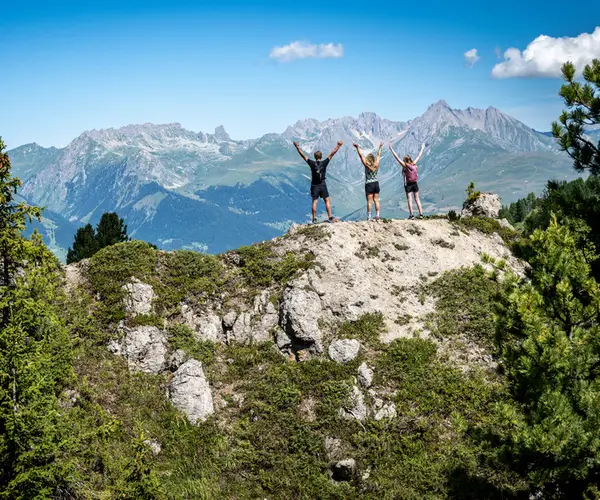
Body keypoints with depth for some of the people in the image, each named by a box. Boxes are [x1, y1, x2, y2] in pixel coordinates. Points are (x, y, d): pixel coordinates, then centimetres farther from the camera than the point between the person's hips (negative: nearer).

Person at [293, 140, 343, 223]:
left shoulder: (312, 163, -5)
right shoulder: (324, 163, -7)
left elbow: (303, 155, 1)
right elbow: (332, 154, -2)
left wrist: (297, 147, 9)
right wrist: (338, 146, 5)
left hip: (314, 186, 1)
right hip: (322, 185, -1)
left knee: (314, 202, 4)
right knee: (327, 201, 3)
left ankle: (314, 219, 3)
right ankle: (330, 217, -3)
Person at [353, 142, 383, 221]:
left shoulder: (366, 165, -9)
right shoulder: (376, 165, 2)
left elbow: (360, 155, -5)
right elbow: (378, 155, 16)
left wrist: (357, 147, 3)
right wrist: (380, 147, 28)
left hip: (369, 184, -4)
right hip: (376, 183, 4)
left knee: (369, 201, -3)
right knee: (376, 200, 8)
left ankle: (369, 217, -4)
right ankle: (377, 215, 6)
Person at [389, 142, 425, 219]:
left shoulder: (405, 165, -10)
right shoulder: (414, 164, 0)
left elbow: (397, 157, -12)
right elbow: (419, 157, 14)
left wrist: (391, 149, -9)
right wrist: (422, 149, 27)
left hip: (408, 184, -4)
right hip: (415, 184, 4)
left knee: (409, 200, 0)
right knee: (417, 199, 9)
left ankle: (411, 215, -2)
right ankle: (421, 214, 7)